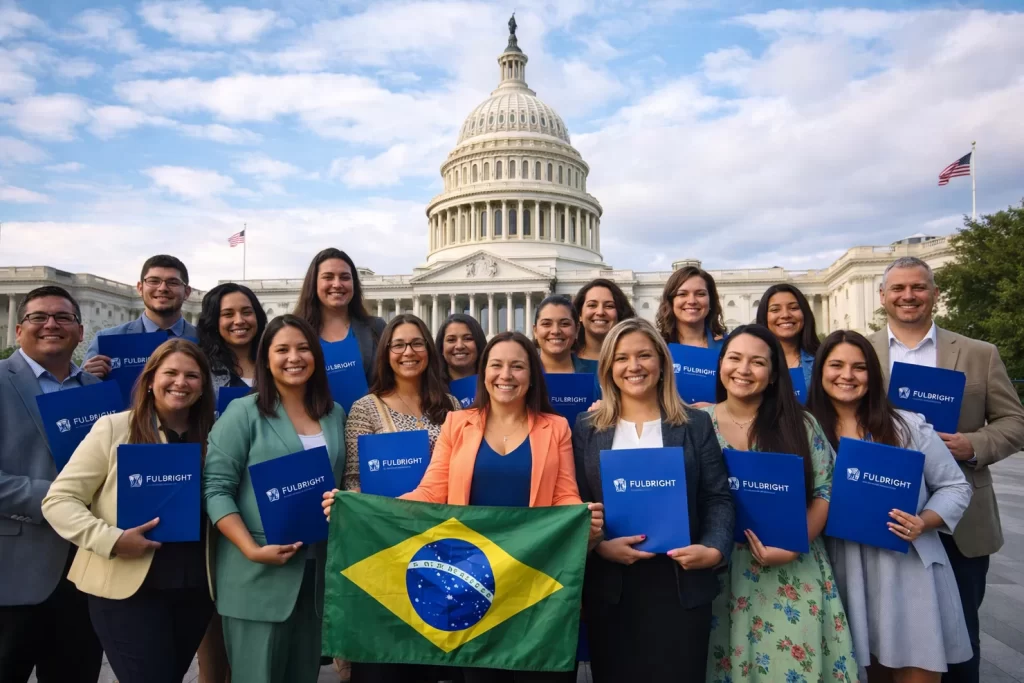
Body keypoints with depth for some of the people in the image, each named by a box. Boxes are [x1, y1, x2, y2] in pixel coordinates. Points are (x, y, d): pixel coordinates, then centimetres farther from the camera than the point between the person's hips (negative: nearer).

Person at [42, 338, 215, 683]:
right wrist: (112, 540, -19)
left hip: (195, 588, 4)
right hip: (127, 588, -4)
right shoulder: (113, 427, -5)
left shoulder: (212, 435, 5)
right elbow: (58, 500, -6)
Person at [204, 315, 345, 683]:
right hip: (259, 575, -4)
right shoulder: (244, 412, -5)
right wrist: (252, 550, -19)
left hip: (319, 572, 5)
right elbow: (216, 488, -11)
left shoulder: (335, 415, 9)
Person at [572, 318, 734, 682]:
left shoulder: (696, 424, 5)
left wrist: (715, 549, -14)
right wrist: (599, 545, -15)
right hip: (609, 586, 0)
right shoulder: (586, 427, 5)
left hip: (681, 584, 0)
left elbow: (718, 498, 2)